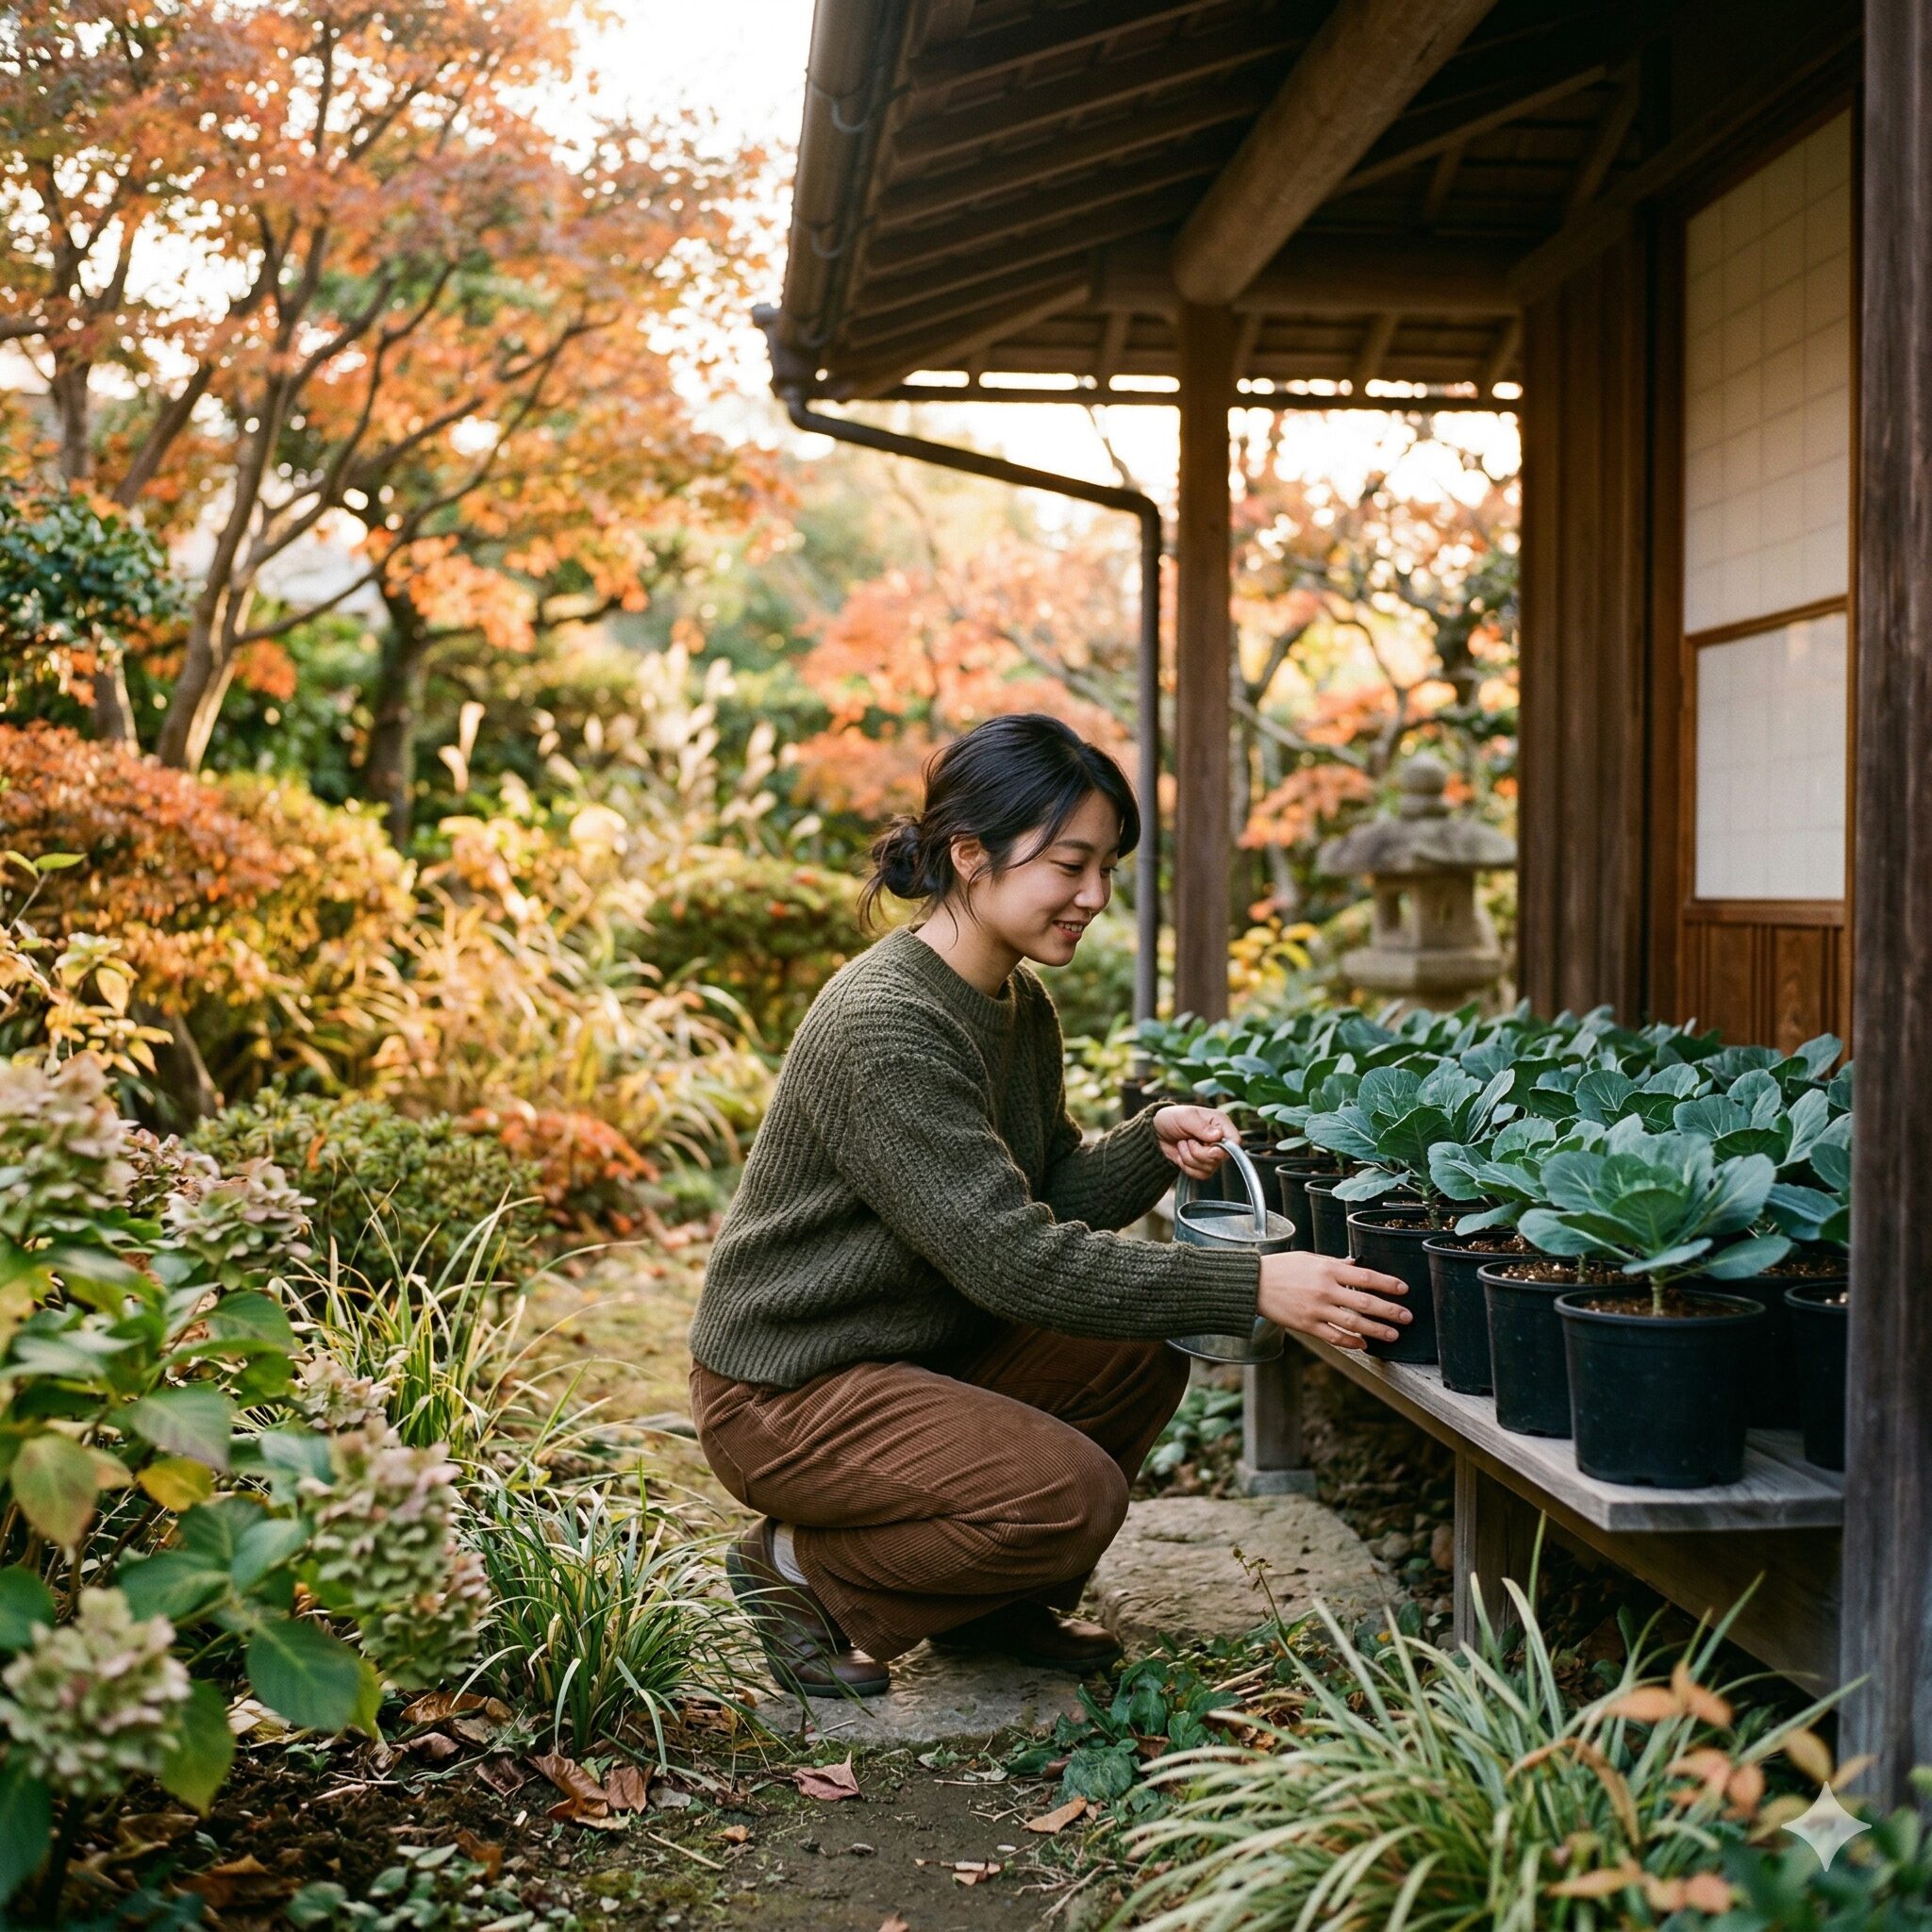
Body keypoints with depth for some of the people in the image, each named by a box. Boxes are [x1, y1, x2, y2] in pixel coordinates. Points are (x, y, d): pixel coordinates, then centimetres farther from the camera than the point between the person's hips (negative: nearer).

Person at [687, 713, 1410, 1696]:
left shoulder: (1018, 1003, 4)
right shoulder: (882, 1025, -27)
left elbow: (1051, 1198, 9)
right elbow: (1008, 1257, -30)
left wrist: (1155, 1142, -13)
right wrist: (1252, 1289, -32)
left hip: (923, 1344, 9)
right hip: (787, 1390, -9)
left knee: (1139, 1357, -2)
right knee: (1071, 1493, -22)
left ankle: (987, 1602, 15)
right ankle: (800, 1568, 0)